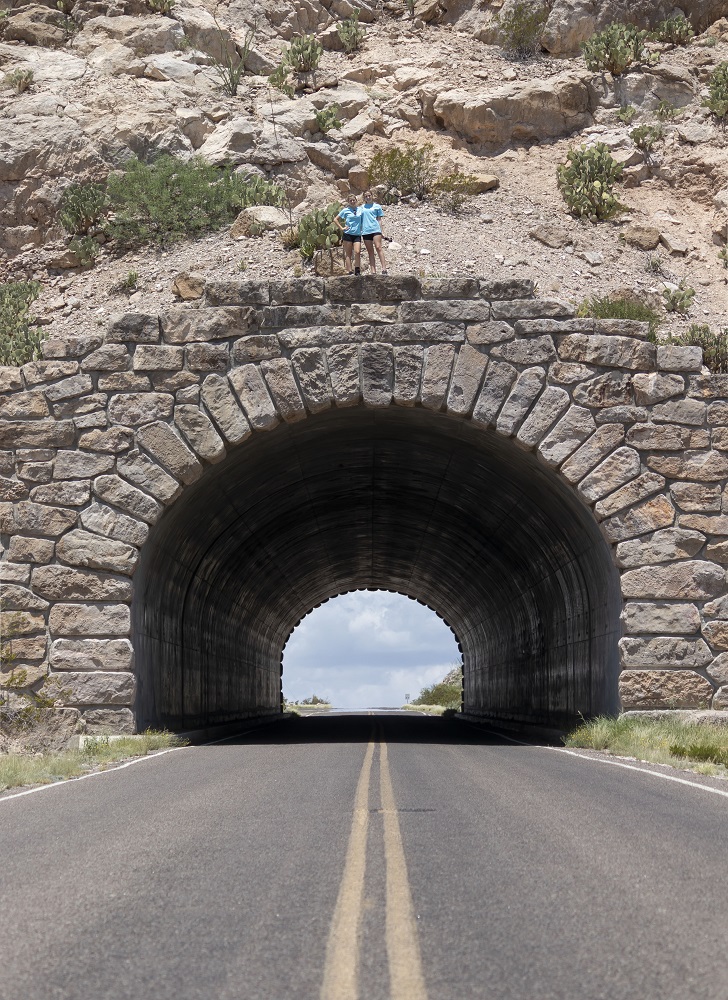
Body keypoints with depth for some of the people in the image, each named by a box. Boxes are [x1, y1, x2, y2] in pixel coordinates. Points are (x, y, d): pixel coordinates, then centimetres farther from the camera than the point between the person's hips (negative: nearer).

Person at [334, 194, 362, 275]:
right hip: (348, 234, -1)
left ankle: (357, 271, -6)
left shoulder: (360, 210, 9)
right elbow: (335, 219, 7)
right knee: (348, 253, 0)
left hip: (357, 234, 2)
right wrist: (341, 228, 0)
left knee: (357, 252, -12)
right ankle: (348, 271, 0)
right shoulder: (345, 210, 3)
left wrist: (361, 228, 8)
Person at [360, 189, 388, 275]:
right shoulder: (362, 208, 17)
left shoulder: (377, 206, 11)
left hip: (375, 229, -3)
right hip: (365, 231, 3)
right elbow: (359, 219, 19)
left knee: (378, 247, -20)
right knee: (370, 252, 3)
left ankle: (384, 269, -27)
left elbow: (379, 219, 9)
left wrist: (381, 231, 2)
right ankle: (373, 272, 0)